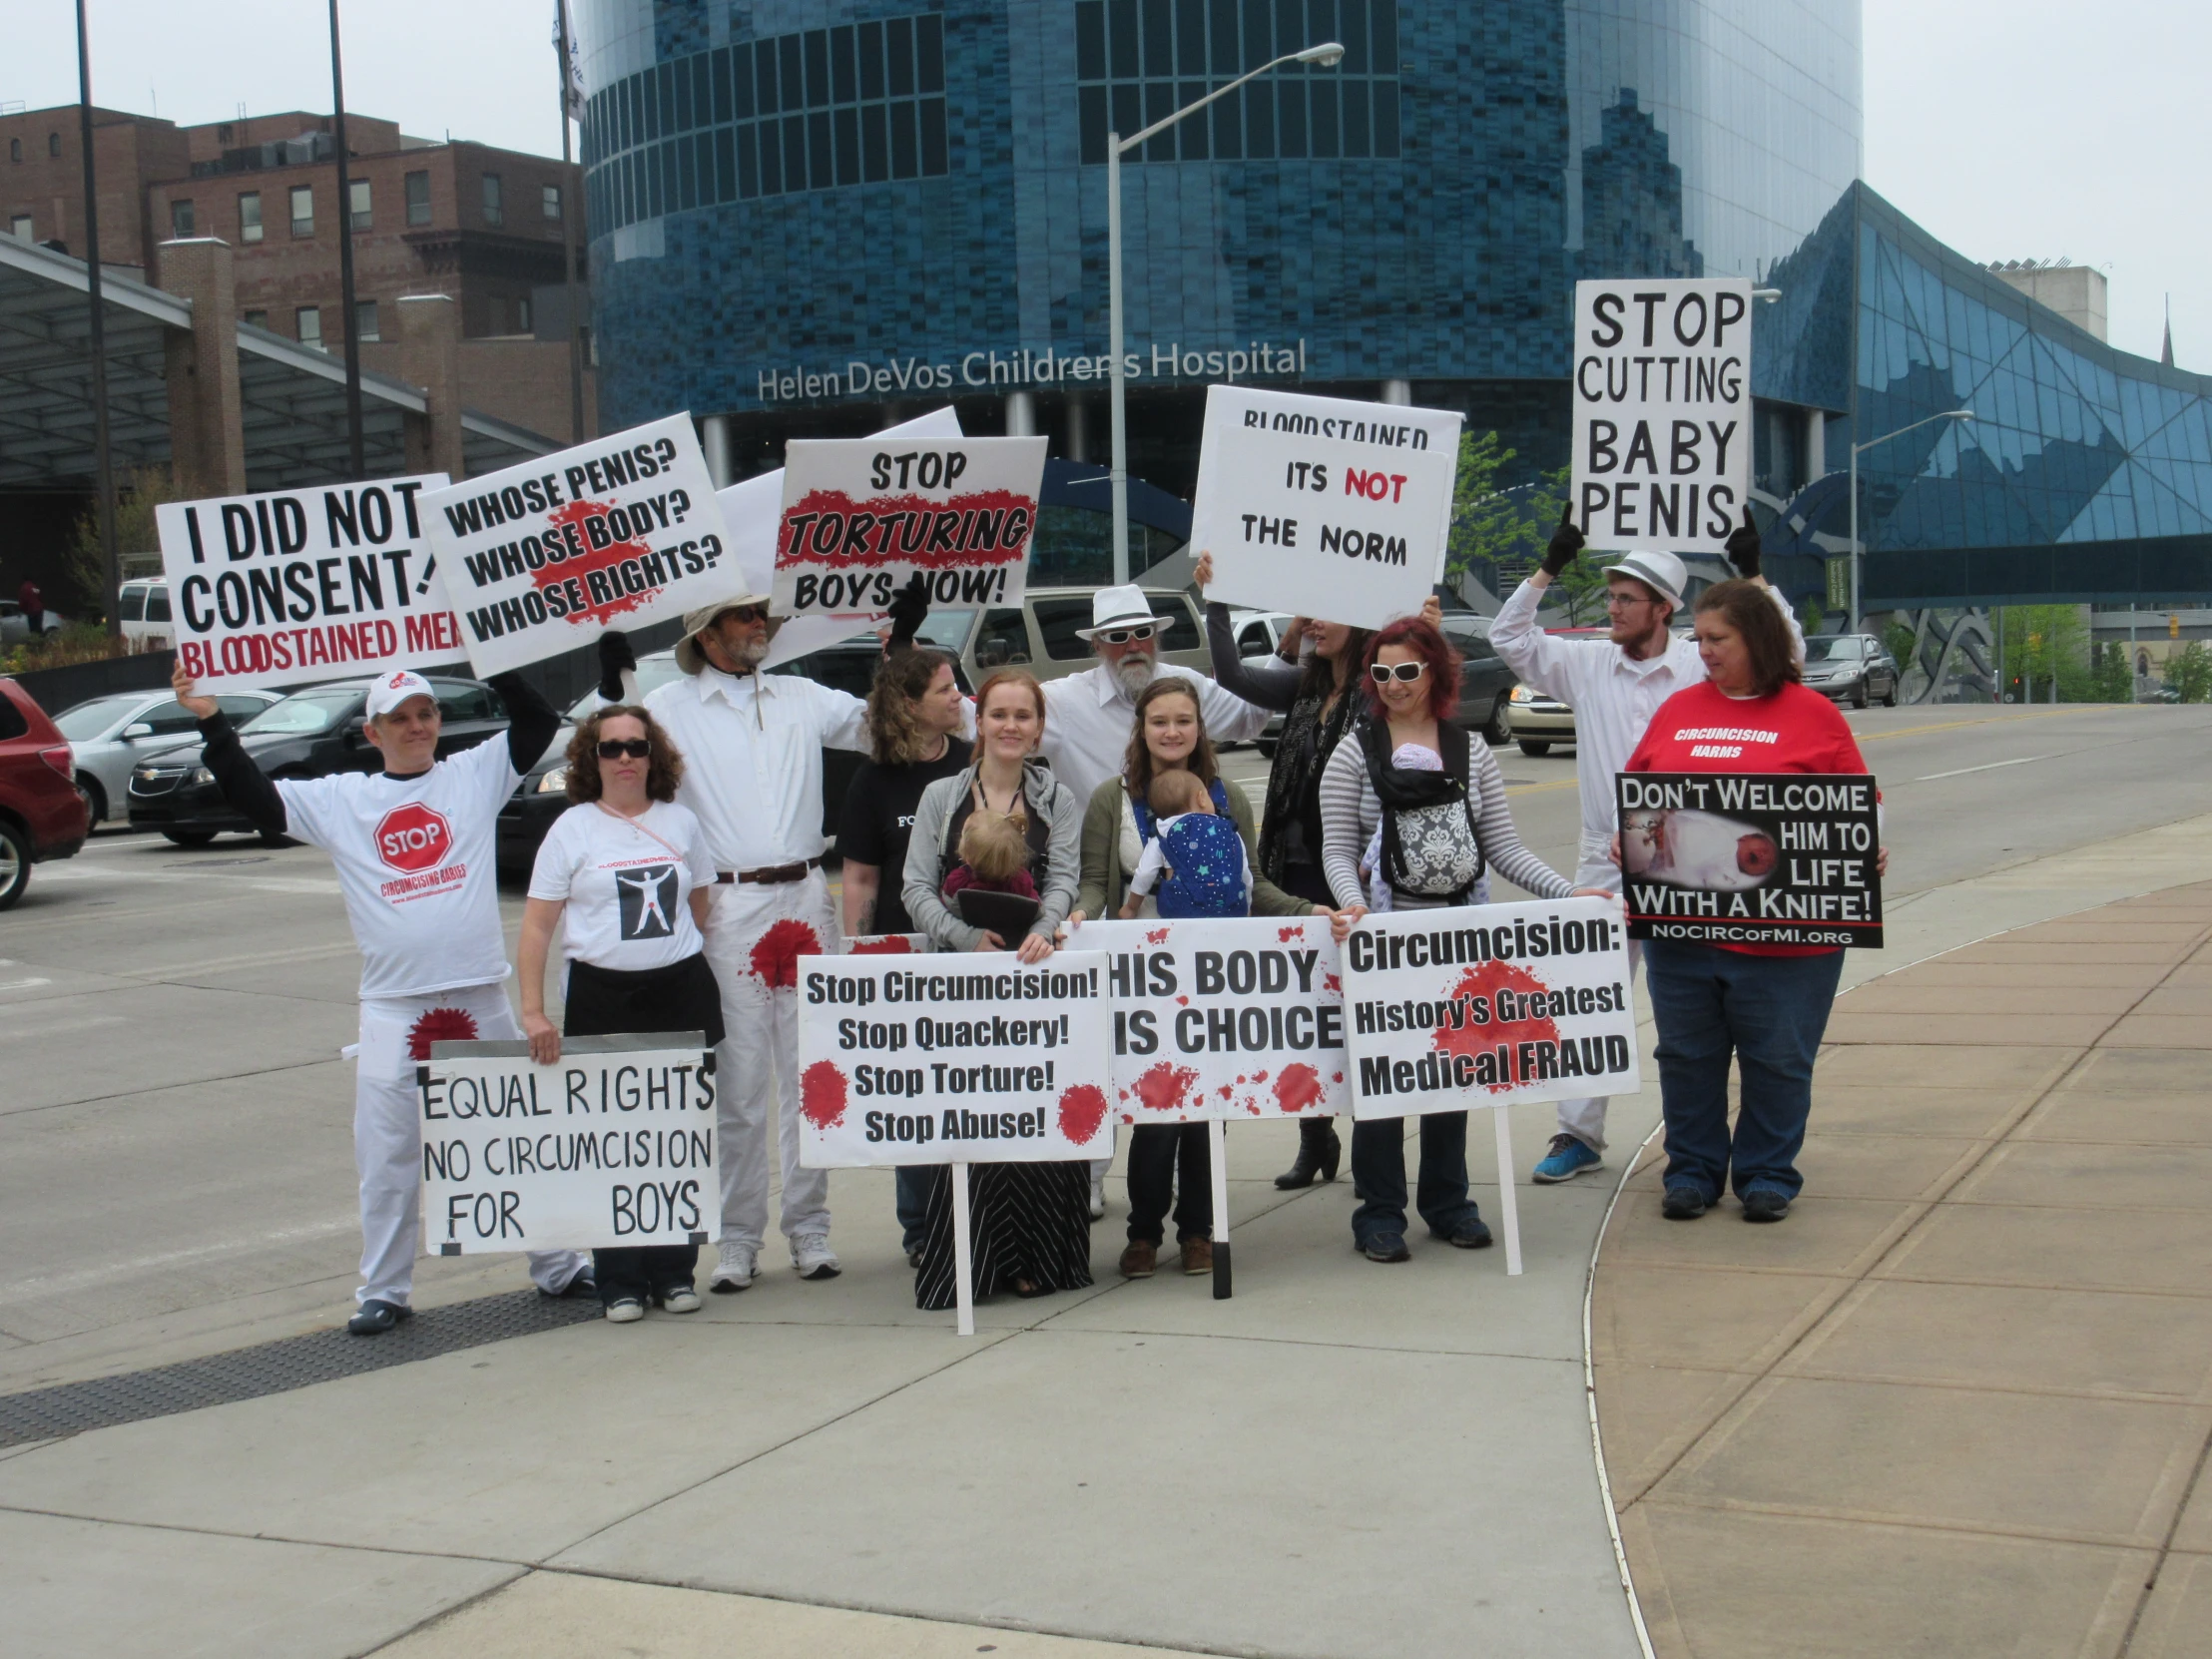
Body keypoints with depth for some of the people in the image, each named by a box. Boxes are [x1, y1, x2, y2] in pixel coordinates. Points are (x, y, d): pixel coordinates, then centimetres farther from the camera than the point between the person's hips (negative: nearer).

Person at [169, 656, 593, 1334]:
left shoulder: (475, 774, 6)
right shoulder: (340, 799, 7)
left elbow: (538, 722, 2)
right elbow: (253, 797, 3)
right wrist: (212, 725, -4)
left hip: (481, 997, 0)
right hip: (393, 1007, 0)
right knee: (387, 1155, 5)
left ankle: (557, 1265, 23)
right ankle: (384, 1291, 17)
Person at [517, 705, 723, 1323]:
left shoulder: (681, 822, 10)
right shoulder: (572, 829, 1)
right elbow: (536, 925, -2)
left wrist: (693, 966, 12)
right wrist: (533, 1011, -11)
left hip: (683, 992, 2)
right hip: (602, 997, -2)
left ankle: (674, 1271, 14)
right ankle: (619, 1281, 7)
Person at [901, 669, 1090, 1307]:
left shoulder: (1058, 800, 11)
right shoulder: (941, 797, 10)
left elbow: (1063, 878, 0)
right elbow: (918, 886, 2)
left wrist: (1041, 930, -21)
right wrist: (970, 938, -14)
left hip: (1037, 967, 0)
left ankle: (1035, 1258, 4)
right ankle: (969, 1261, -3)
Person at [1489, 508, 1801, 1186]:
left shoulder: (1702, 666, -3)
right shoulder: (1586, 664, 4)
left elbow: (1786, 653, -7)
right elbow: (1508, 638, 7)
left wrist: (1754, 575, -13)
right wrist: (1549, 569, 0)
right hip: (1603, 866, 2)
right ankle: (1579, 1135, 13)